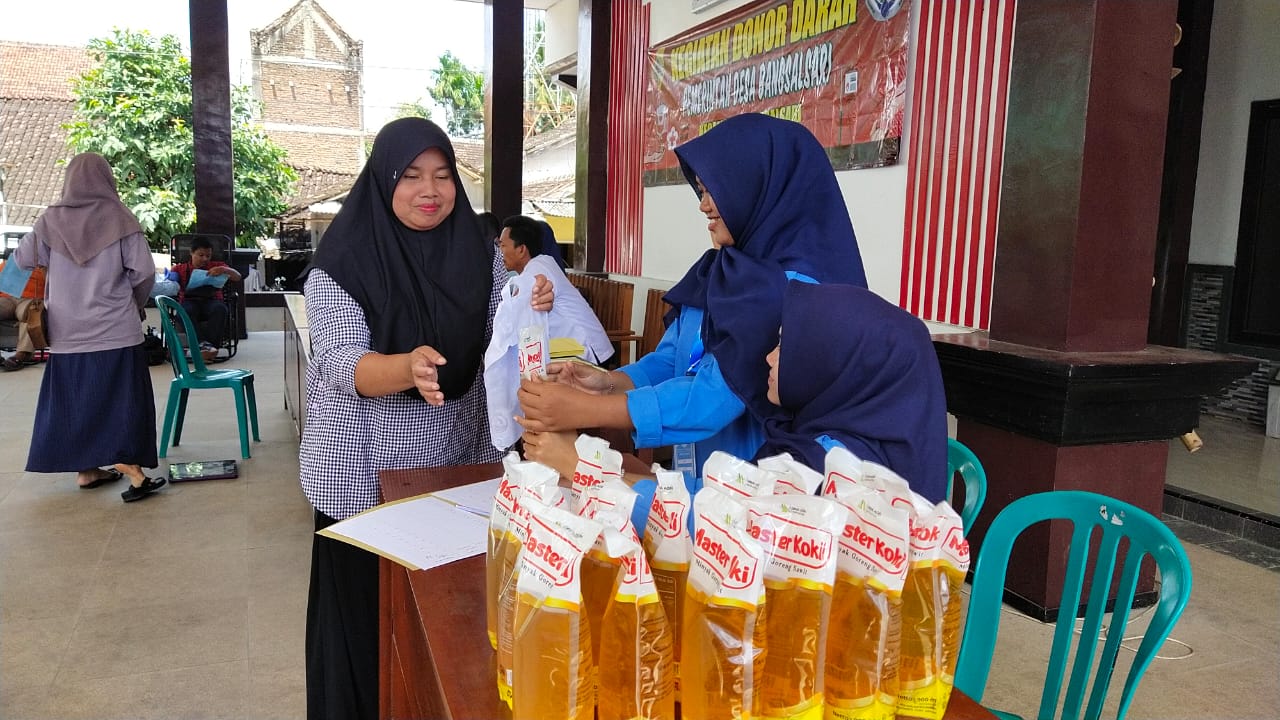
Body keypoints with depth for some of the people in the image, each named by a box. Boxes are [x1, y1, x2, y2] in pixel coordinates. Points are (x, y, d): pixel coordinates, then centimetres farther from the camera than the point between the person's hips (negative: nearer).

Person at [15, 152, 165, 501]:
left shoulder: (50, 220, 0)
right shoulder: (119, 218, -8)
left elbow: (24, 259, 8)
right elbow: (144, 271, -10)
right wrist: (135, 302, 8)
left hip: (68, 331, 3)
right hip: (115, 329, -3)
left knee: (75, 398, 13)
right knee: (122, 398, 1)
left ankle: (86, 470, 22)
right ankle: (132, 472, -4)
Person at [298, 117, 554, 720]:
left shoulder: (478, 252, 2)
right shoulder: (343, 260, -9)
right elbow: (343, 365, -18)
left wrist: (532, 311, -21)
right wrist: (409, 368, -39)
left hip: (460, 464, 3)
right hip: (366, 472, -3)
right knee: (366, 608, 9)